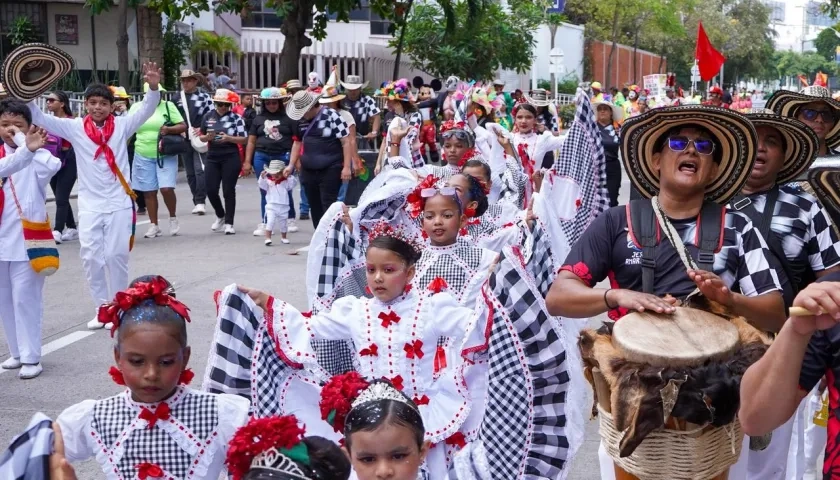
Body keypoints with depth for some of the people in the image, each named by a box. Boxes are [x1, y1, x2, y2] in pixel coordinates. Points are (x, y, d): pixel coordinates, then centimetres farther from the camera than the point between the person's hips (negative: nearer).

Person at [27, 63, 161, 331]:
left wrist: (153, 87, -27)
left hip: (119, 204, -1)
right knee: (91, 258, 4)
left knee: (116, 256, 4)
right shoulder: (75, 128, 1)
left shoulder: (121, 125, 0)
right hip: (89, 206, 2)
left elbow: (146, 110, -10)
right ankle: (102, 309, 17)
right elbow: (40, 119, -1)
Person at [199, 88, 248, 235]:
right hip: (212, 158, 3)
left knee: (228, 191, -1)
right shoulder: (208, 116, 7)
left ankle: (229, 223, 7)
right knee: (211, 190, 0)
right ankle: (220, 216, 26)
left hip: (231, 158, -3)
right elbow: (202, 137, 13)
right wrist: (207, 137, -10)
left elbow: (244, 140, -4)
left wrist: (229, 138, -20)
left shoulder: (236, 118, -2)